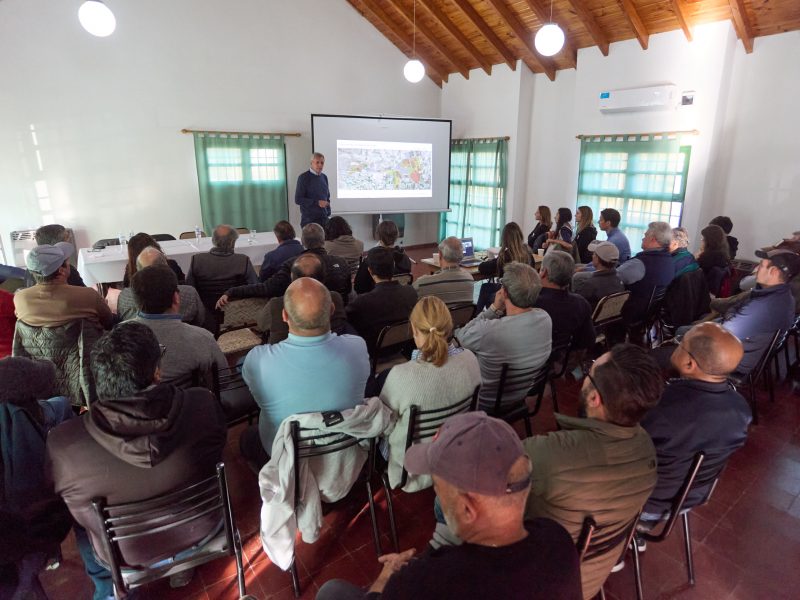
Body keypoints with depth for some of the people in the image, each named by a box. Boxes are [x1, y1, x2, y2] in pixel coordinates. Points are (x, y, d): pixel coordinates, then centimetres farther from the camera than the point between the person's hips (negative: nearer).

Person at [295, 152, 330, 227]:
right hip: (309, 219, -5)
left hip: (324, 218, 5)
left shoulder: (324, 177, 12)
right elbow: (298, 200, -9)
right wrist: (317, 202, -18)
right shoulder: (304, 177, -5)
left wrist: (328, 214, 10)